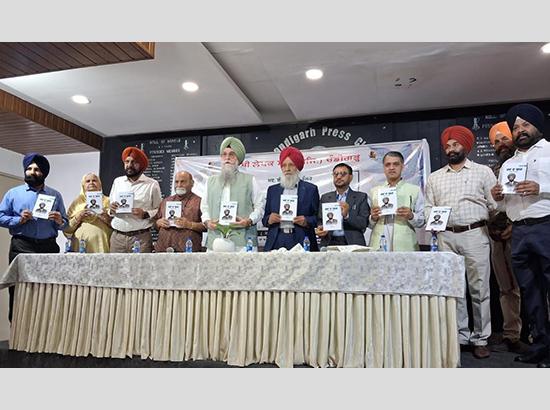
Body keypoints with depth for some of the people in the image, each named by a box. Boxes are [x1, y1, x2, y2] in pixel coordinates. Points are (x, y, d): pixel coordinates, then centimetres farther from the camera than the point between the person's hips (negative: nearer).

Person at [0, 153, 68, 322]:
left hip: (48, 247, 1)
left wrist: (59, 221, -8)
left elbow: (65, 224, 13)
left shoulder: (55, 195, 16)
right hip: (21, 247, 0)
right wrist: (19, 220, -8)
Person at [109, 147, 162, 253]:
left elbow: (159, 211, 0)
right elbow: (109, 207, 20)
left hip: (141, 237, -3)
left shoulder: (152, 184, 0)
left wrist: (145, 214, -16)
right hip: (117, 236, 3)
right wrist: (111, 210, -1)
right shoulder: (117, 181, 14)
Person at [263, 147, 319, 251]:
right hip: (276, 242, 2)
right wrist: (269, 219, -6)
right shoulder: (272, 190, 16)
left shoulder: (311, 189, 9)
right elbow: (265, 219, 15)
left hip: (301, 242, -2)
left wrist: (306, 221, -13)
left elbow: (317, 218, 5)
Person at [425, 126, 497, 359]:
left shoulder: (483, 172, 6)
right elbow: (429, 208, 12)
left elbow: (495, 205, 2)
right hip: (446, 237, 3)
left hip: (475, 235, -2)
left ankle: (480, 339, 12)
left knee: (479, 289, 1)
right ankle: (461, 337, 16)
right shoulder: (434, 177, 14)